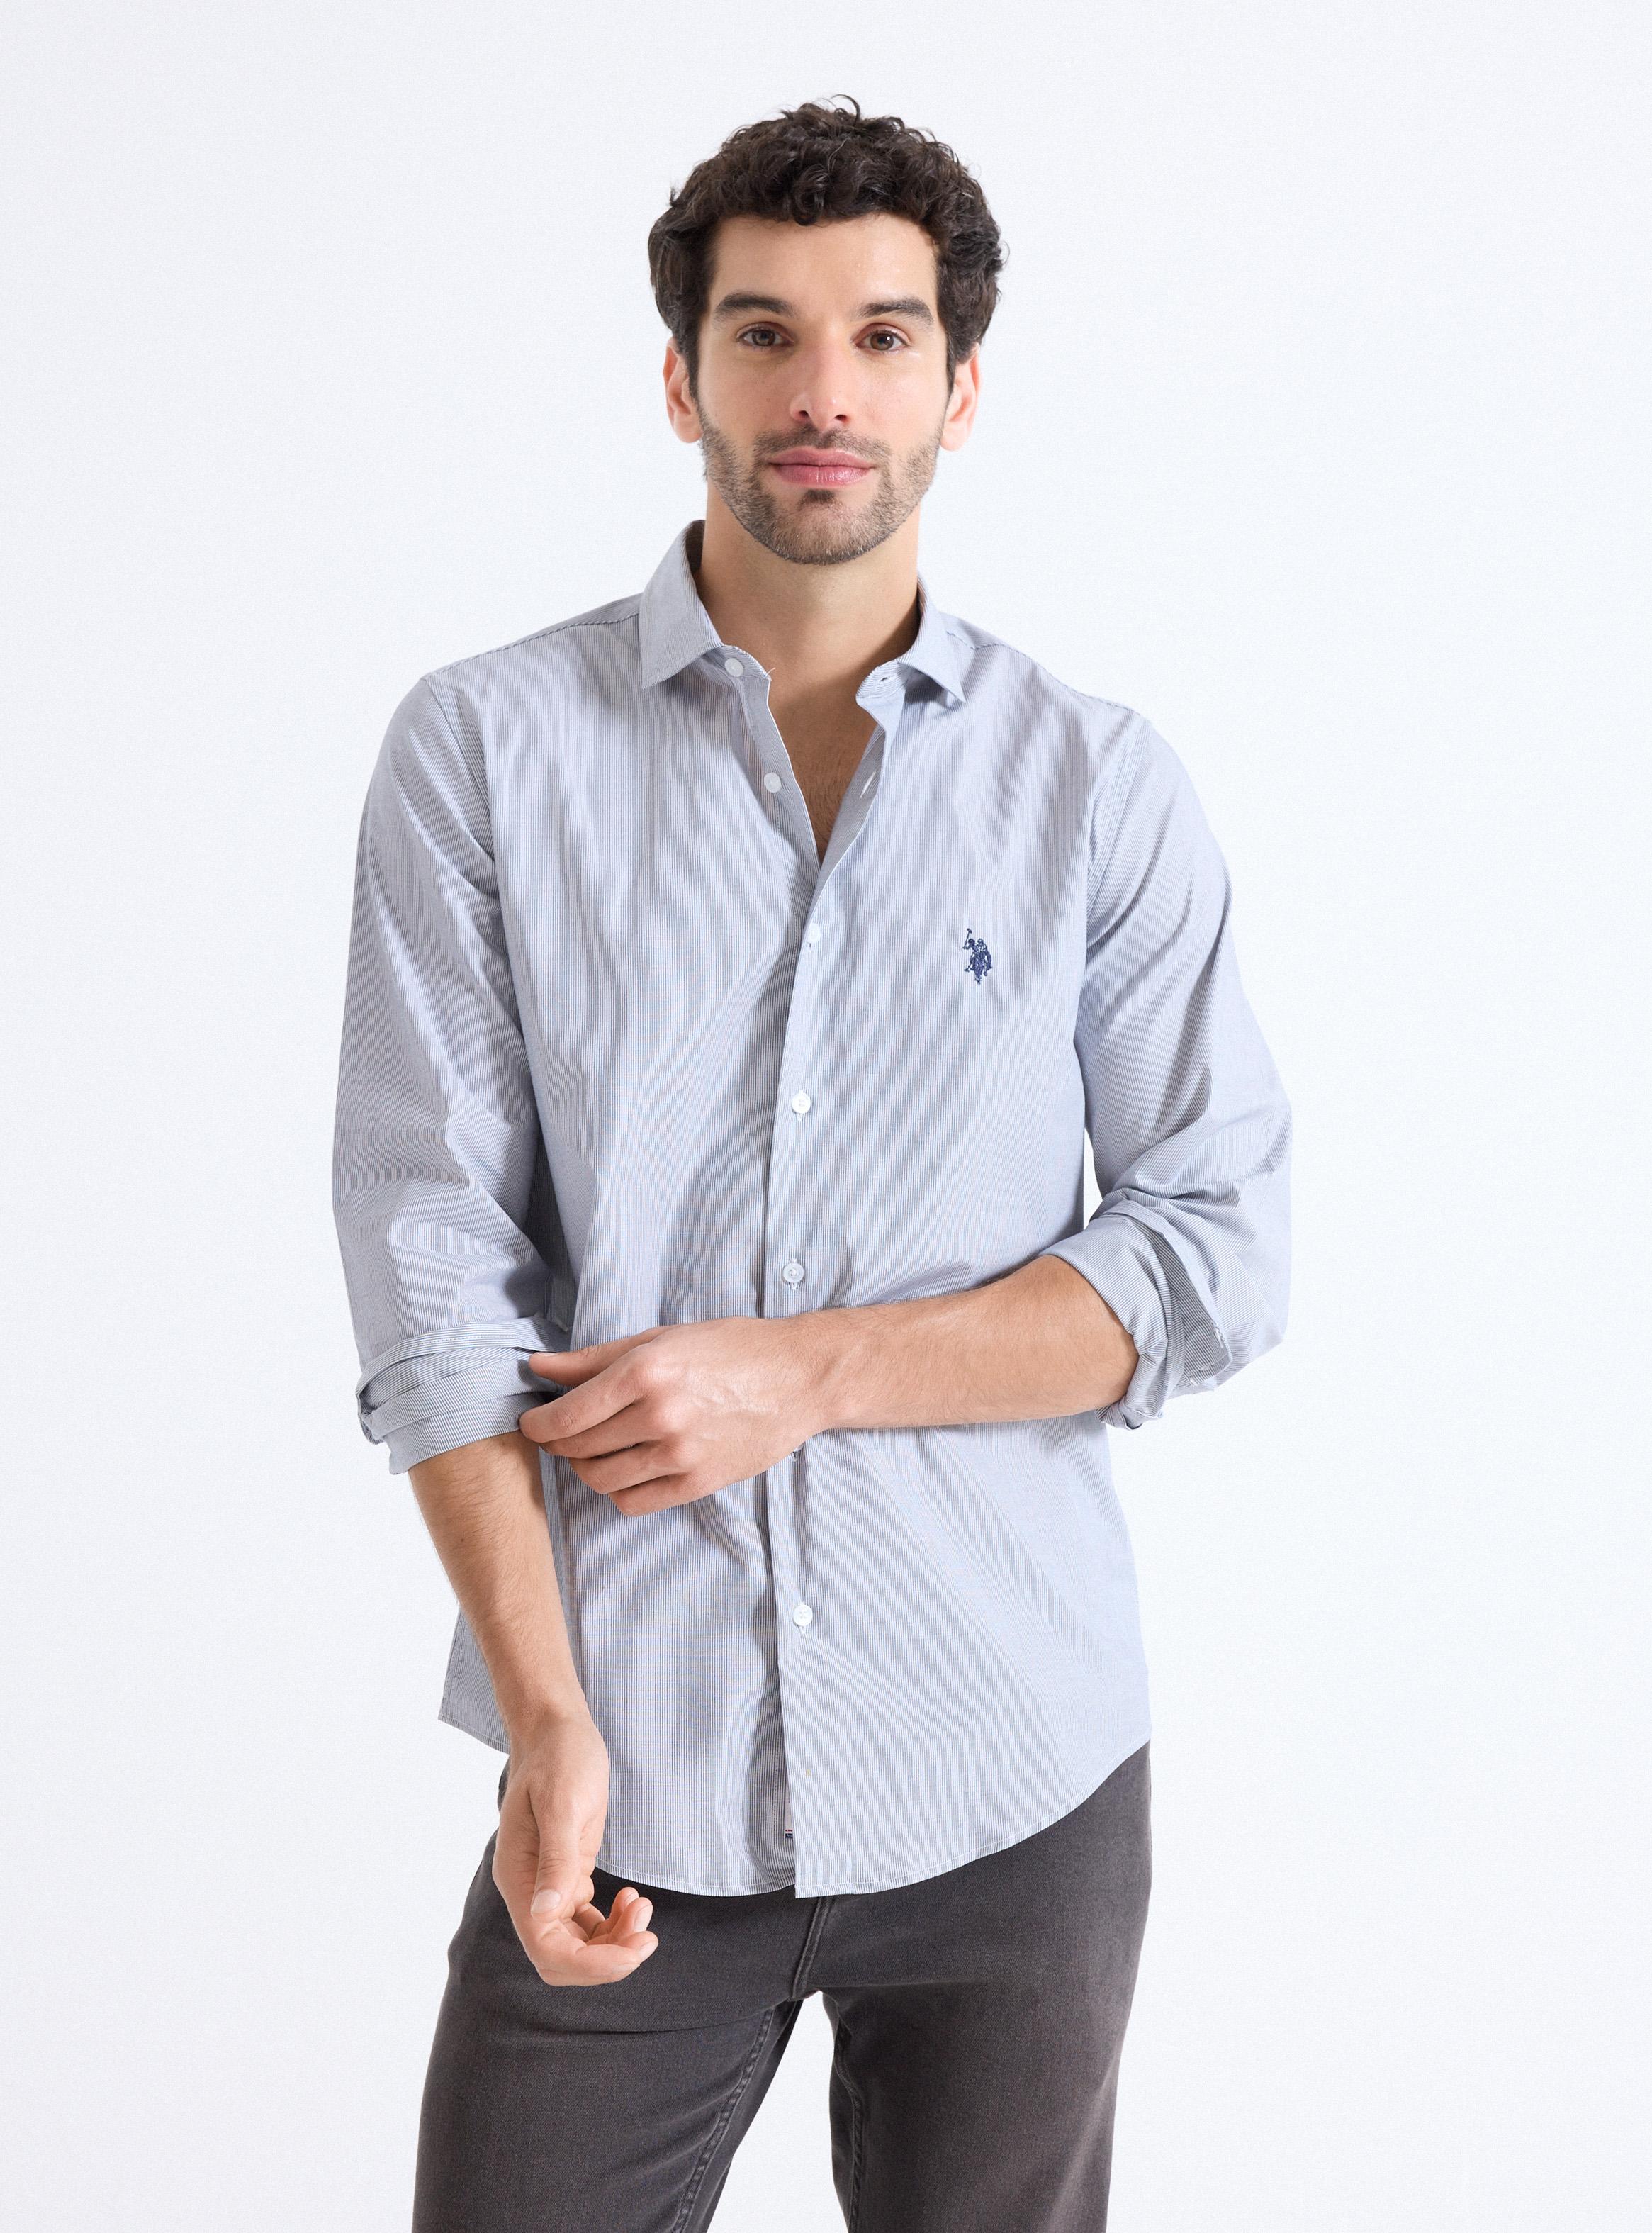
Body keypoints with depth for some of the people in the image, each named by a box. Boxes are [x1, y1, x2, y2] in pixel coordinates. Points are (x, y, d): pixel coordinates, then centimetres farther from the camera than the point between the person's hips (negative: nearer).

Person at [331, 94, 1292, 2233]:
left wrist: (806, 1371, -12)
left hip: (1018, 1780, 1)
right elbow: (432, 1262, -5)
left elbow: (1217, 1252, -1)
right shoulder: (483, 749, -1)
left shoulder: (1104, 787, 2)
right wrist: (551, 1721, -12)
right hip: (632, 1780, -1)